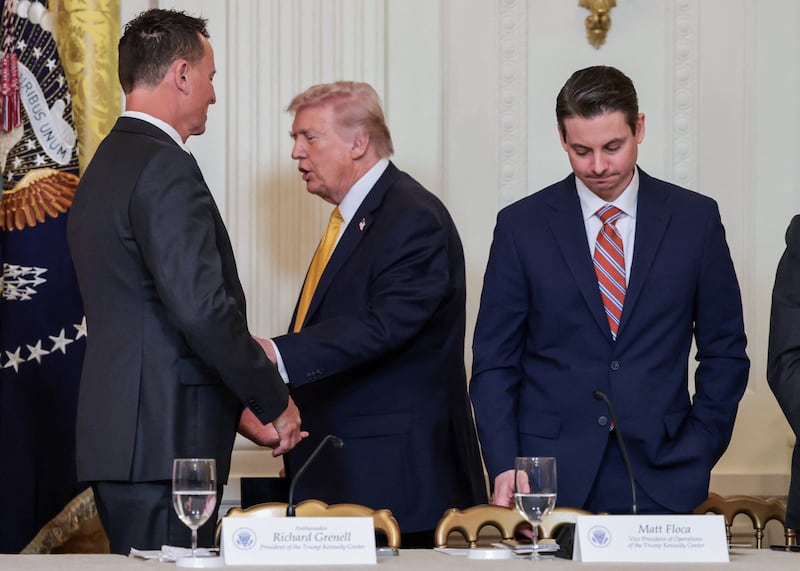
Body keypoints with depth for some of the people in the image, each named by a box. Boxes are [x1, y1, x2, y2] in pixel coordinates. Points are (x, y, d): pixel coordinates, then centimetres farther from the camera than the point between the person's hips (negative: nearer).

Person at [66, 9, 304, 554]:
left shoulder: (107, 166, 18)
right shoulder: (166, 167, -13)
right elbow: (202, 307, -21)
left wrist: (245, 405, 18)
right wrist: (274, 402, -9)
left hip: (118, 437, 10)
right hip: (165, 440, -10)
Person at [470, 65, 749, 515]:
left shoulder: (695, 219, 5)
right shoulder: (523, 225, 4)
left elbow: (725, 351, 9)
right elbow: (494, 361, 4)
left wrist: (699, 453, 0)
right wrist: (504, 466, -8)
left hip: (660, 479, 1)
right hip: (551, 476, 0)